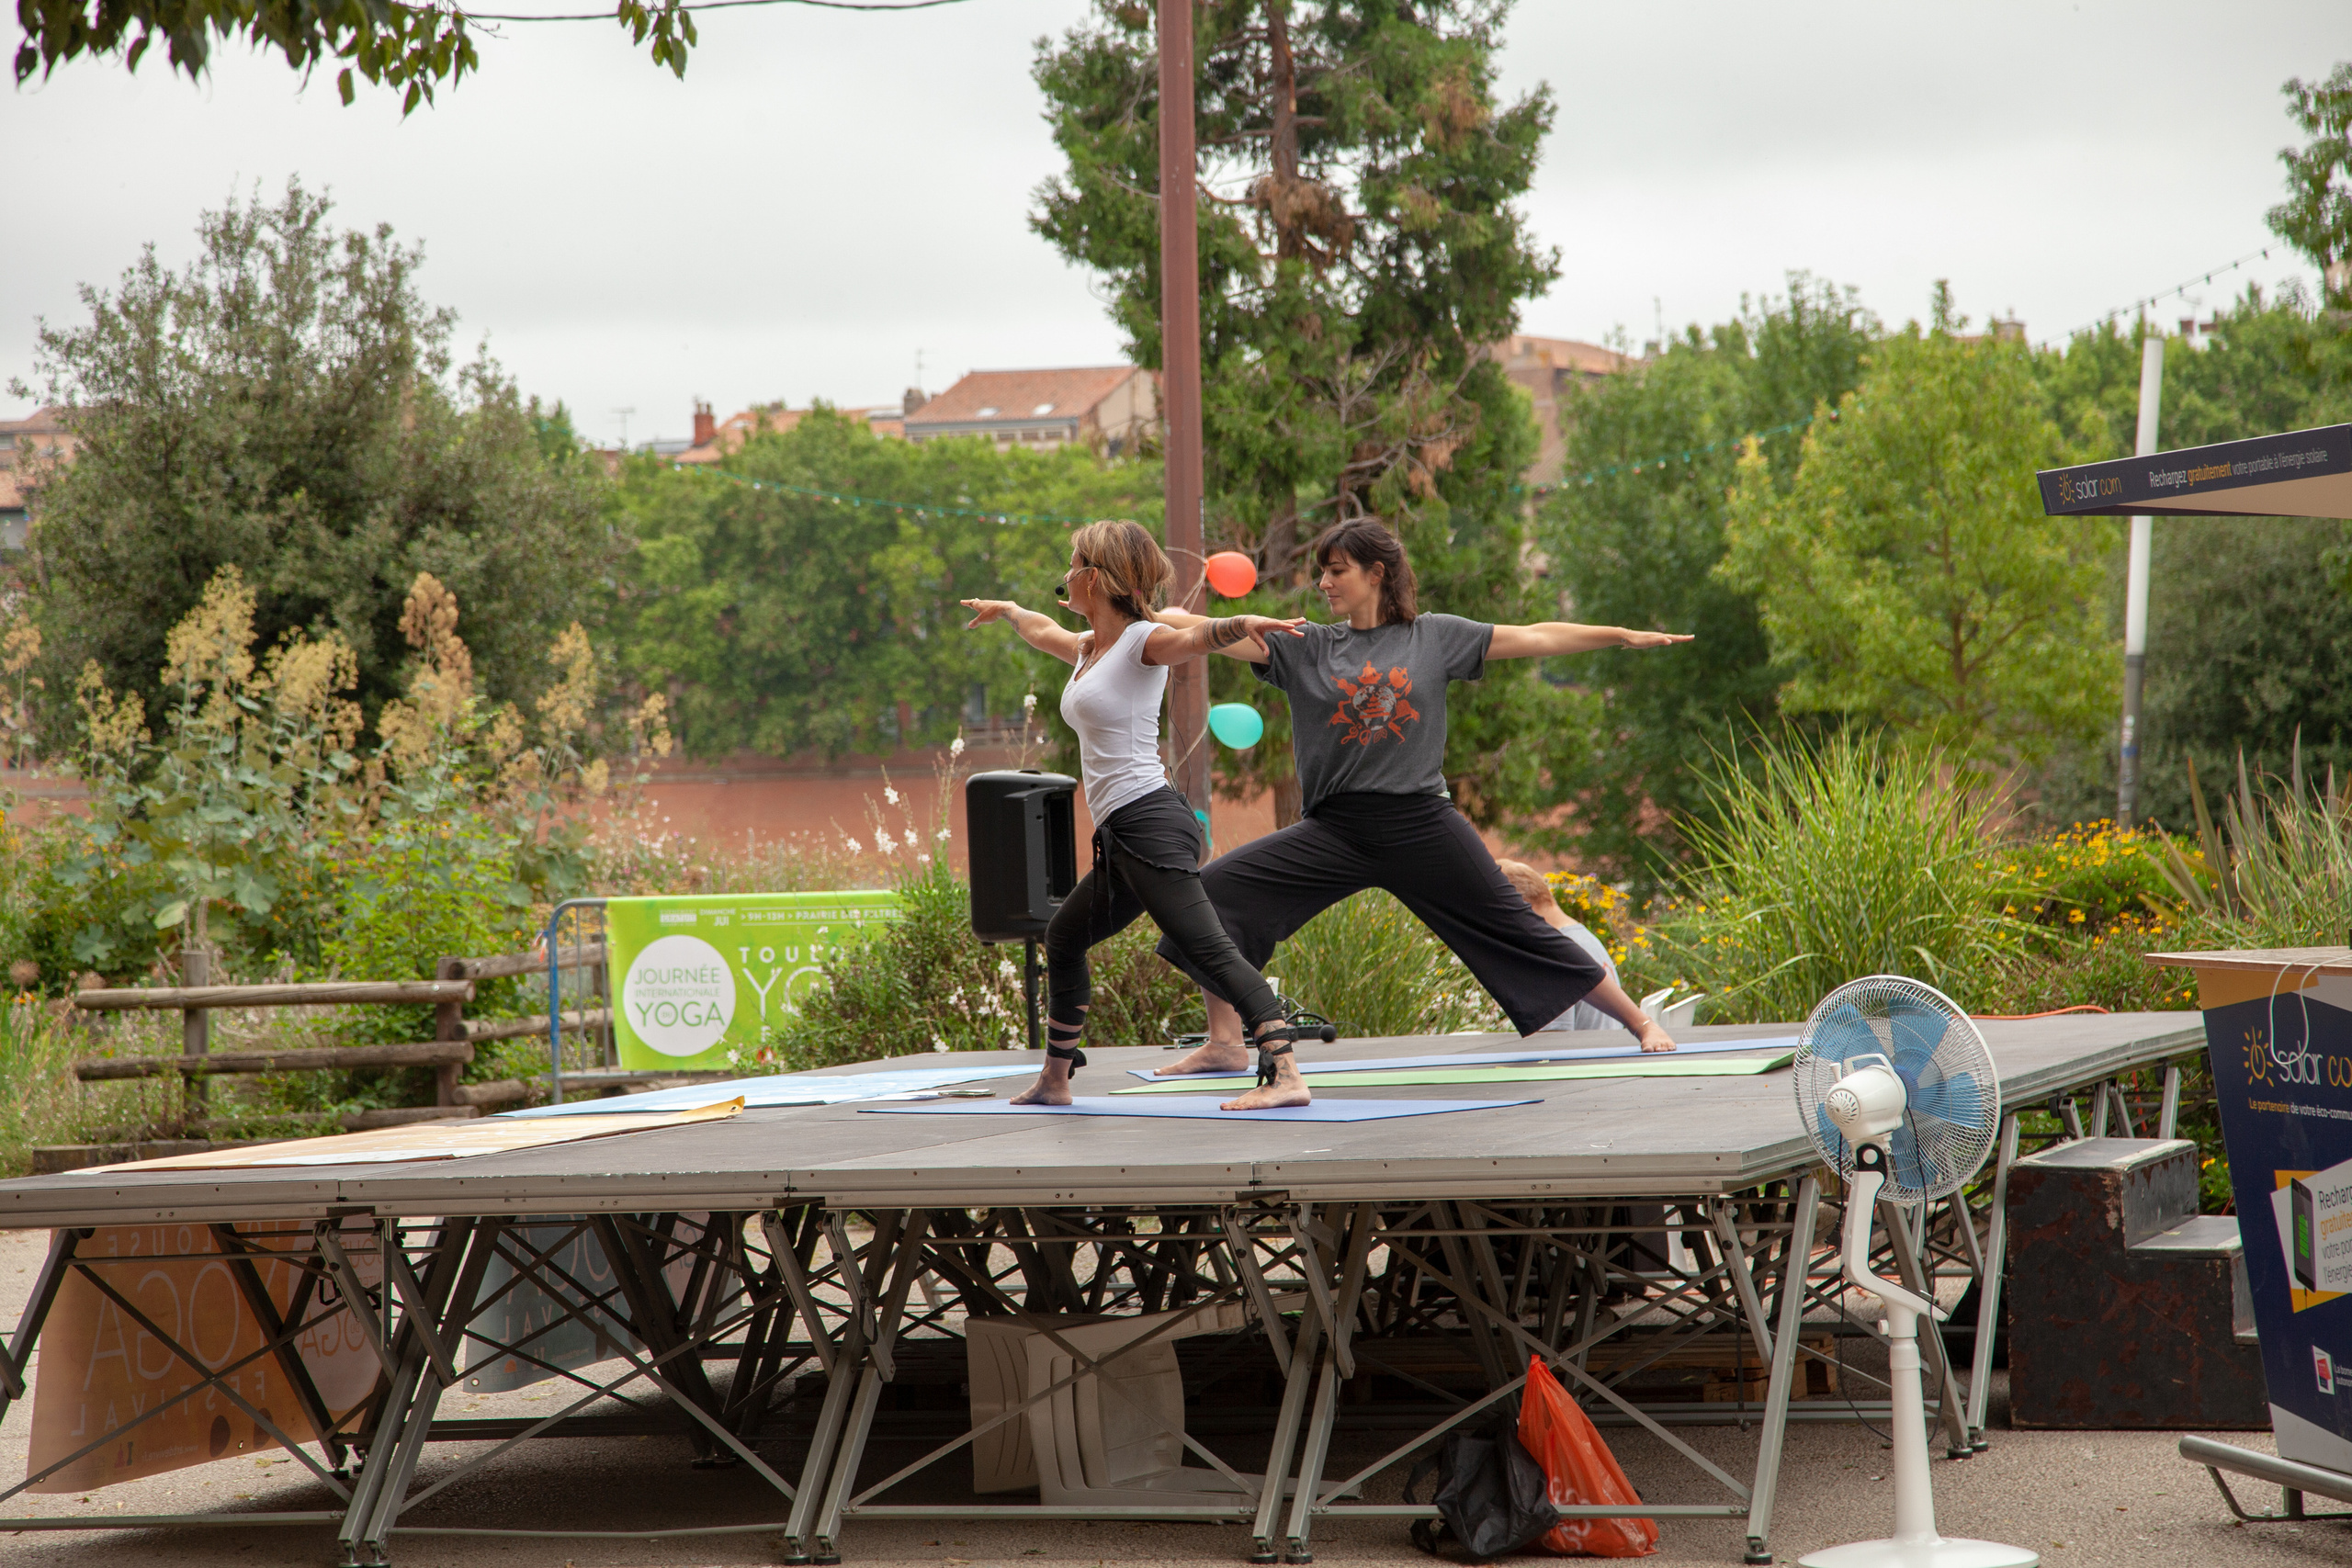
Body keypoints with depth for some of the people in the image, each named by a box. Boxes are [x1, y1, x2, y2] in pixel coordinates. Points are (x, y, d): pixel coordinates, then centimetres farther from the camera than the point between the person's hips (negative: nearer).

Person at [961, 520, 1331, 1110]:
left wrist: (1243, 623, -50)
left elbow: (1196, 637, -28)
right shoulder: (1088, 648, 20)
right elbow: (1042, 630, 43)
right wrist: (1004, 609, 64)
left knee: (1206, 947, -22)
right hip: (1120, 836, 10)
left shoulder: (1142, 642, -6)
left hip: (1148, 821, -10)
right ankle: (1055, 1080, 37)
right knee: (1063, 939, 24)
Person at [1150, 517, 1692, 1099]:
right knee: (1212, 891, -10)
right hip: (1335, 830, 2)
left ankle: (1640, 1020, 17)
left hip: (1422, 826, -2)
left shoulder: (1434, 636, 5)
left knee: (1518, 931, 1)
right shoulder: (1305, 647, 7)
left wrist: (1625, 635, 8)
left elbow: (1534, 638, 8)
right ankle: (1226, 1042, 2)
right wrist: (1170, 618, -23)